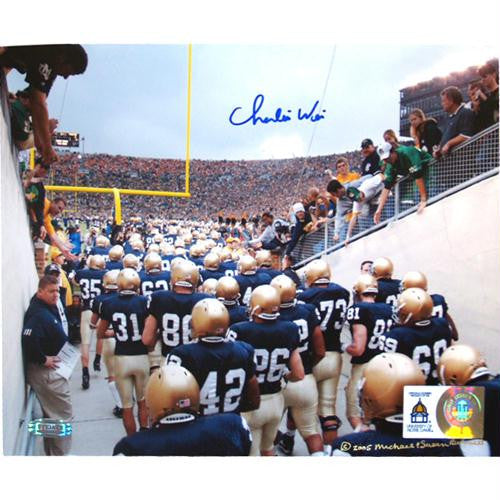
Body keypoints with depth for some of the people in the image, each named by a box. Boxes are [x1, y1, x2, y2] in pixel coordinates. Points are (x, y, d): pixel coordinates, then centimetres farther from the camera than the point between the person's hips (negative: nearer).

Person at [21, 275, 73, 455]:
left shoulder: (49, 307, 8)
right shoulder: (38, 314, -22)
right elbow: (28, 341, -35)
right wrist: (43, 360, -23)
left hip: (50, 370, 10)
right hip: (45, 371, -10)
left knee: (50, 415, 21)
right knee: (63, 415, -3)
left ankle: (51, 453, 33)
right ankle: (61, 454, 6)